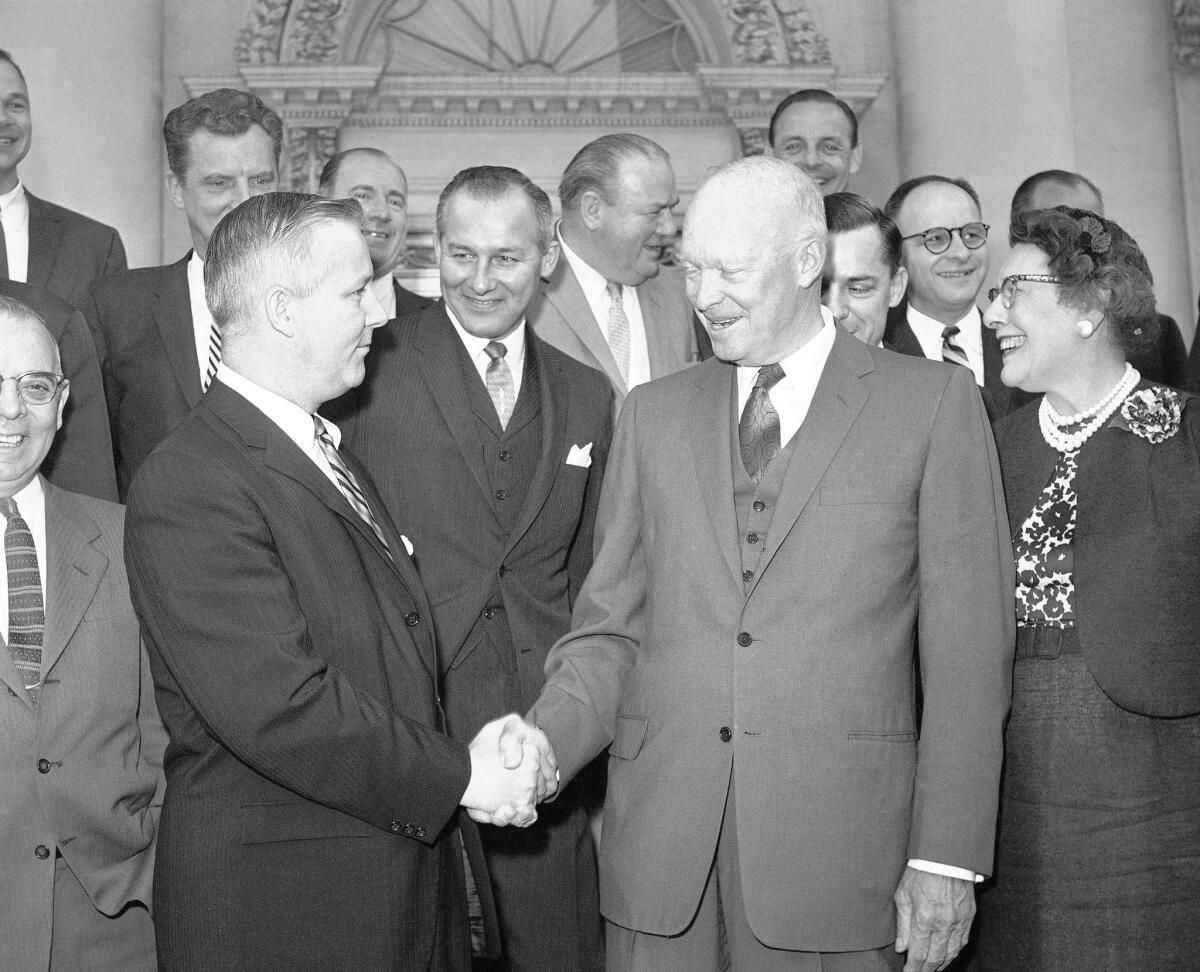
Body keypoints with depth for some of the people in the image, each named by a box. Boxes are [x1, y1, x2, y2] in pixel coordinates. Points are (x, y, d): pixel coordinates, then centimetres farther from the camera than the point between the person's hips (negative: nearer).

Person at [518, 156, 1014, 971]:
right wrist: (544, 744, -9)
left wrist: (946, 858, -6)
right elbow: (611, 628, 9)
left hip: (835, 841, -2)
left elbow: (969, 648, -2)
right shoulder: (655, 413, 10)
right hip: (657, 834, 3)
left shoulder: (934, 403, 0)